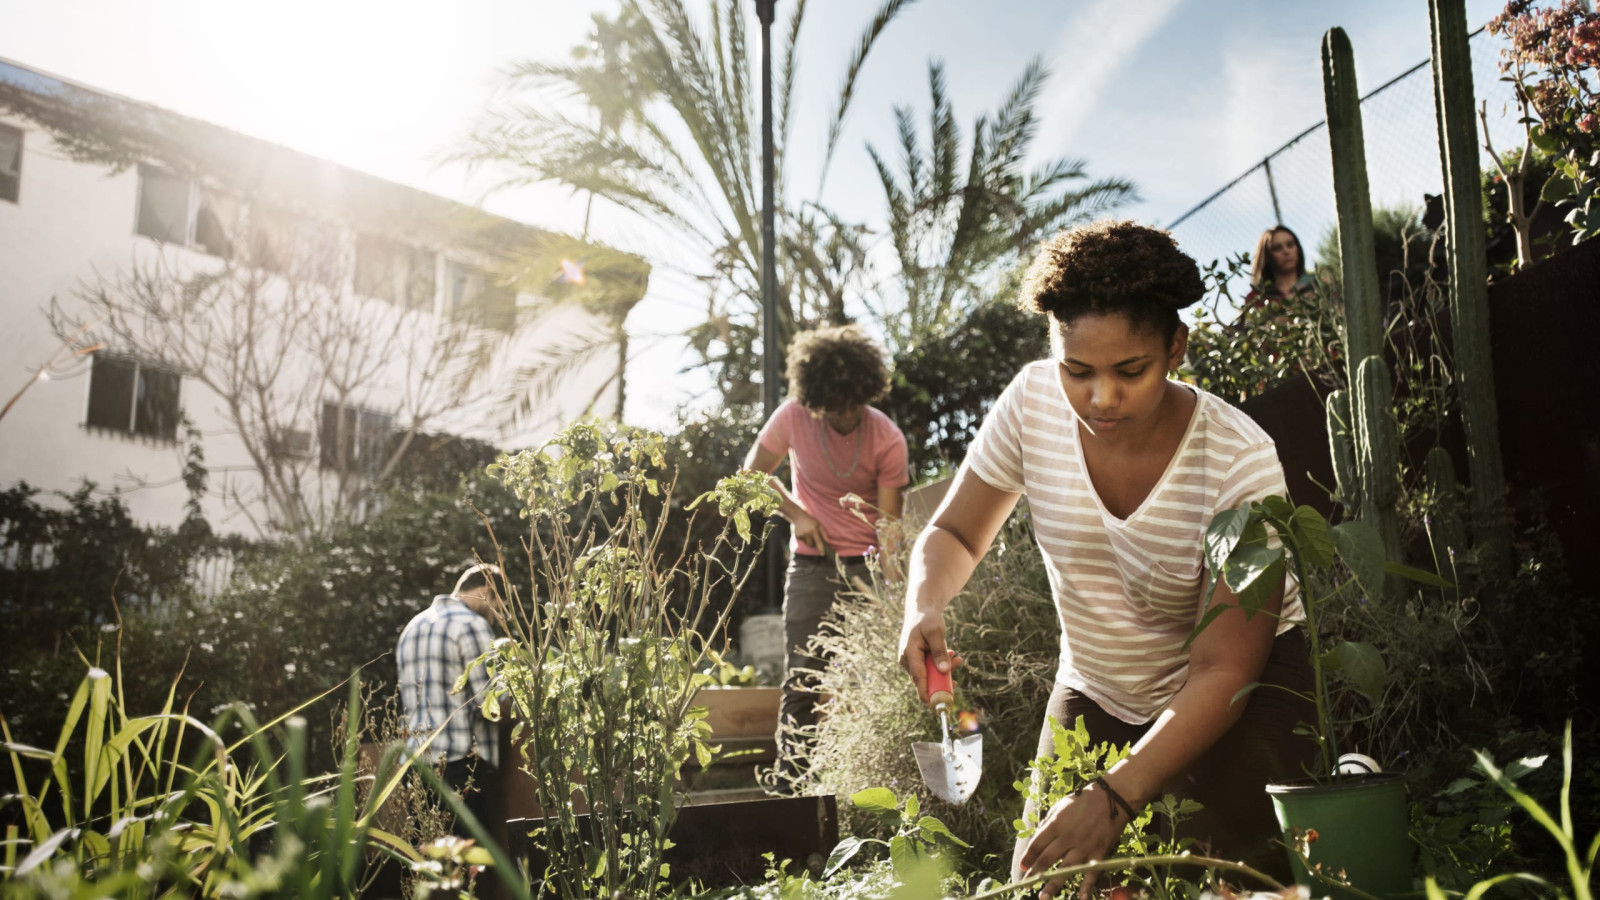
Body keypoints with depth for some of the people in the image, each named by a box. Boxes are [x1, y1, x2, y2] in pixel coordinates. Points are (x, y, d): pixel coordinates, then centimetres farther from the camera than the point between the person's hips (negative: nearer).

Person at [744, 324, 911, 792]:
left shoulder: (887, 438, -10)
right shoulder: (793, 417, -6)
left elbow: (889, 521, -12)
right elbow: (754, 472, 9)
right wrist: (795, 514, -5)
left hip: (866, 565, -1)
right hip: (812, 565, 1)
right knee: (802, 679, -2)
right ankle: (790, 784, 6)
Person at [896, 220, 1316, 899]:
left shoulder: (1240, 463, -28)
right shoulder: (1033, 402, -19)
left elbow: (1222, 672, -28)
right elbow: (955, 535, -4)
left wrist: (1118, 794, -41)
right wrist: (925, 608, -28)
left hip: (1245, 692, -3)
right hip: (1095, 694, 3)